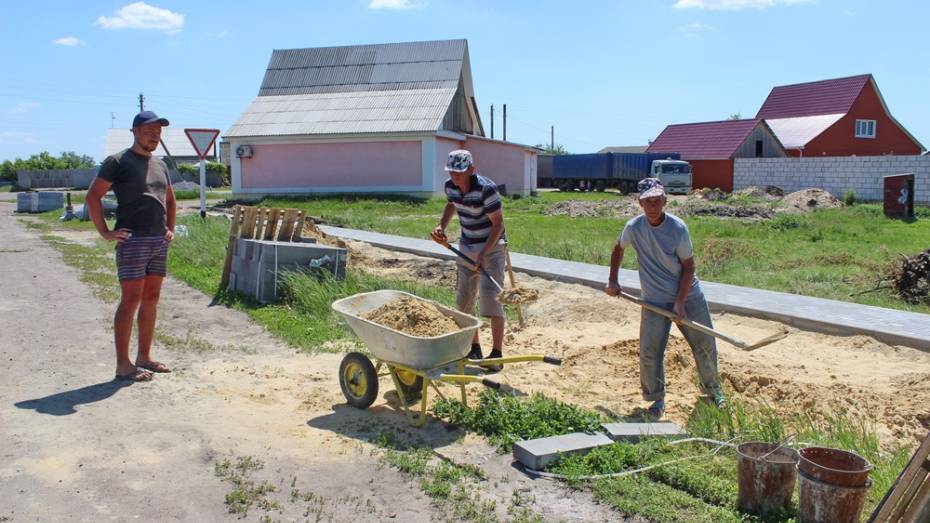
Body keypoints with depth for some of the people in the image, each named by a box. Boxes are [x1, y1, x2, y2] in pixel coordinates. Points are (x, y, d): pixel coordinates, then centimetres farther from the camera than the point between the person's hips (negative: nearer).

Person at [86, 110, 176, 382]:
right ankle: (123, 364, -2)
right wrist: (105, 232, -10)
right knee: (131, 300, -7)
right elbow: (92, 196, -6)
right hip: (133, 240, -7)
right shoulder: (118, 162, -4)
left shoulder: (160, 165, 17)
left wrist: (170, 228, 18)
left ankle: (144, 357, 18)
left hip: (160, 241, 7)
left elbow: (170, 199, 30)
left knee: (151, 299, 9)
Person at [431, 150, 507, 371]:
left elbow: (498, 224, -19)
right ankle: (474, 347, 23)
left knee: (490, 299, -12)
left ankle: (497, 354, -5)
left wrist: (483, 253, -25)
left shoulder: (486, 189, -24)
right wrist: (442, 227, 3)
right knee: (463, 299, 9)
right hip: (466, 246, 7)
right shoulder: (450, 186, -5)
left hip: (491, 247, -7)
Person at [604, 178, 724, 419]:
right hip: (654, 301, 1)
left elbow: (688, 266, -10)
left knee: (705, 344, 8)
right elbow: (618, 249, 13)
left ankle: (713, 390, 33)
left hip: (688, 295, 0)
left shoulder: (678, 228, -15)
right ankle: (657, 400, 13)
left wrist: (680, 302, -16)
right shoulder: (634, 227, -9)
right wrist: (612, 280, 6)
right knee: (649, 352, -6)